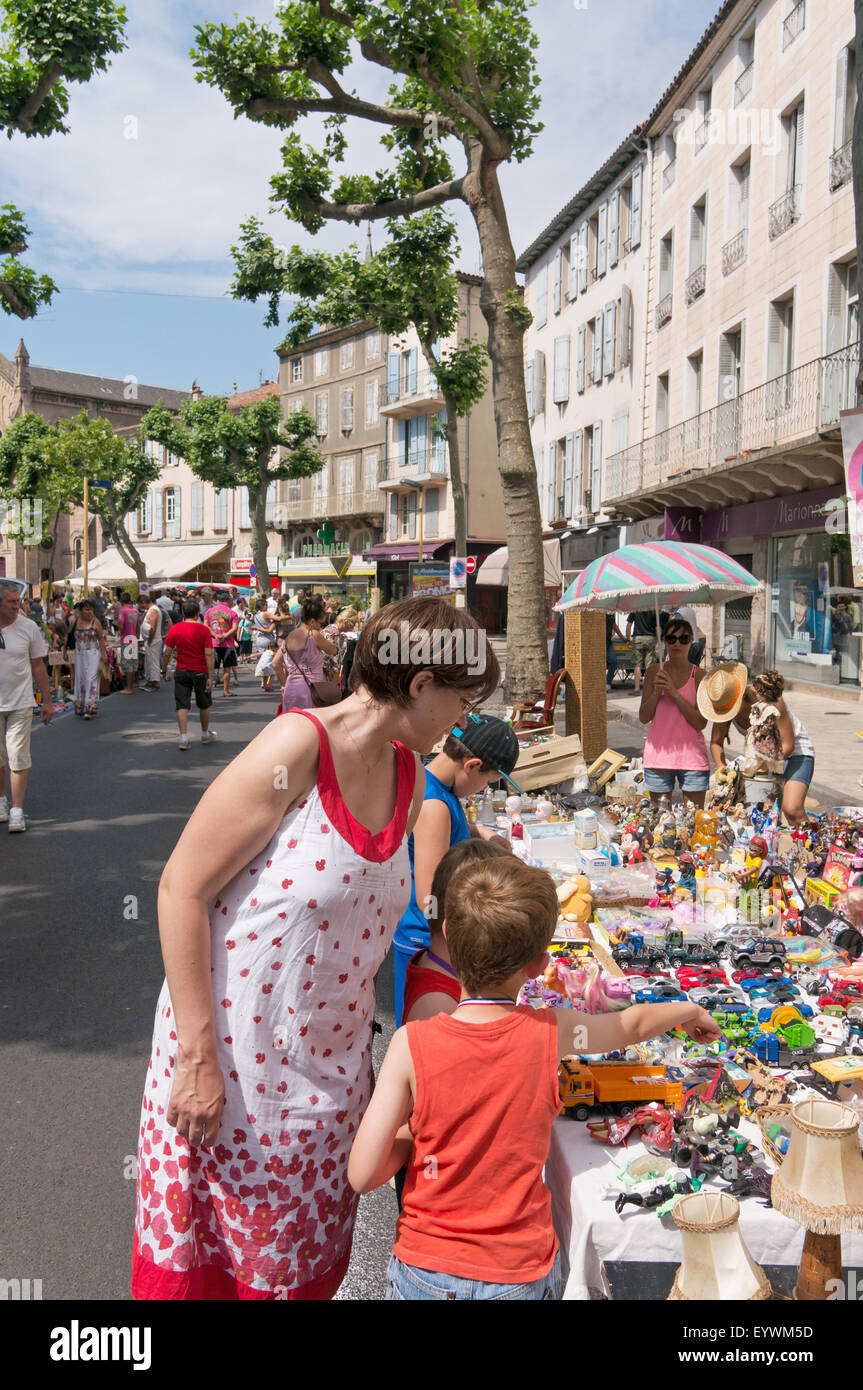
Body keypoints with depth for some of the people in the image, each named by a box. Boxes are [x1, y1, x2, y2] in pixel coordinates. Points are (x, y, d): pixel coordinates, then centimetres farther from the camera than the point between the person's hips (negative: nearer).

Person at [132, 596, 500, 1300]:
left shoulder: (409, 775, 3)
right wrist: (199, 1058, -20)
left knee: (307, 1261, 18)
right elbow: (182, 889, -20)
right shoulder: (298, 747, -21)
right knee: (210, 1260, 12)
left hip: (330, 1063, 7)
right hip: (232, 1055, -6)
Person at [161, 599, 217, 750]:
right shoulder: (204, 630, -9)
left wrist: (164, 670, 10)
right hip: (200, 672, -1)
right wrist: (210, 677, -13)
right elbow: (209, 655, -14)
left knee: (182, 706, 0)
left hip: (181, 671, 1)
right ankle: (205, 734, 32)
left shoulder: (175, 629, -4)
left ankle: (183, 738, -10)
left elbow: (167, 653, -3)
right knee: (204, 705, 17)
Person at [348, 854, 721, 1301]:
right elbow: (634, 1024, 7)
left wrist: (413, 1136, 1)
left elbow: (363, 1176, -18)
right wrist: (690, 1011, 26)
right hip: (521, 1276, 1)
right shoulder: (550, 1034, -14)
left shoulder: (412, 1044, -19)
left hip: (426, 1275, -1)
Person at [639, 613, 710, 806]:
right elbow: (644, 717, 4)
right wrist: (657, 691, -12)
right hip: (658, 755, 2)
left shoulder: (700, 676, -1)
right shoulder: (653, 672, 6)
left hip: (691, 756, -2)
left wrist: (674, 693, -16)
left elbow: (701, 723, -9)